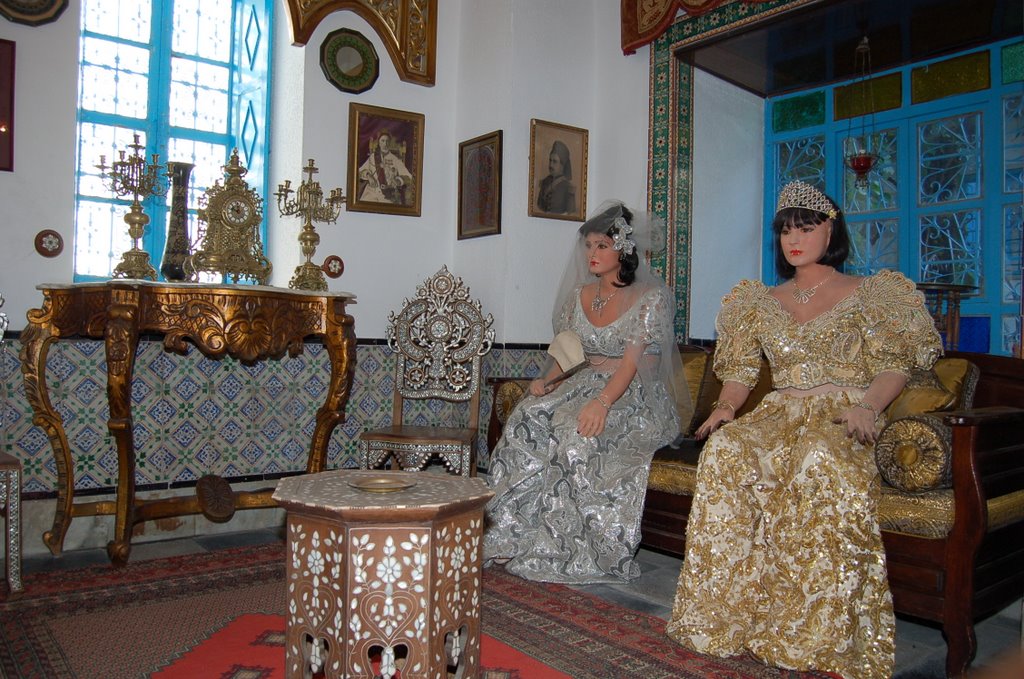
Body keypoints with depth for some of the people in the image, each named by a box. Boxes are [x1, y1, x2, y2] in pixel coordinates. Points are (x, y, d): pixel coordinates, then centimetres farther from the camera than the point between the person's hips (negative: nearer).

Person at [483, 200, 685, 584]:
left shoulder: (650, 297, -5)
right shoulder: (578, 296, 13)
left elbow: (632, 361, -17)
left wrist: (603, 401, -33)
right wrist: (546, 380, -7)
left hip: (633, 395, -5)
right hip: (584, 385, 5)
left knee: (579, 432, -35)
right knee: (527, 418, -24)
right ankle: (512, 535, -22)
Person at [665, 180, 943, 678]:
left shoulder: (867, 294, 11)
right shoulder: (762, 302, 21)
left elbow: (893, 366, 4)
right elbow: (741, 369, 17)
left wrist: (867, 406, -16)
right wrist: (726, 406, -4)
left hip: (841, 418, -3)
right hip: (779, 414, 3)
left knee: (820, 460, -40)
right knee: (726, 449, -32)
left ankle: (820, 636, -30)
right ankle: (727, 617, -27)